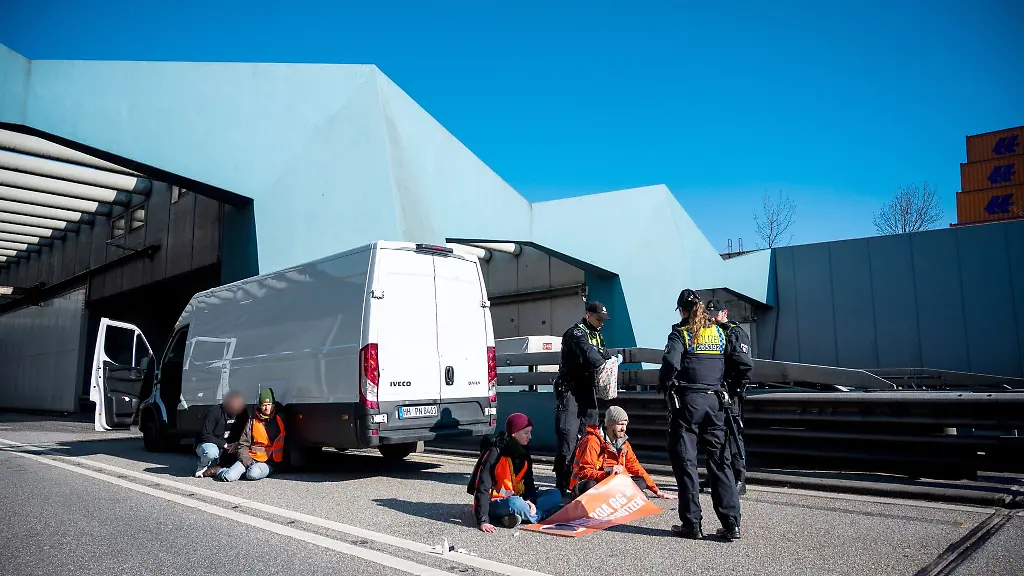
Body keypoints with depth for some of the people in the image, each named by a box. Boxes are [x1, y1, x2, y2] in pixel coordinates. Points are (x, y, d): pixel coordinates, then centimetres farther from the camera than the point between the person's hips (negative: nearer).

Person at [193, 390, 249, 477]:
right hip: (207, 444, -5)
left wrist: (237, 443, -19)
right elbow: (205, 435, -20)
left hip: (228, 447, 5)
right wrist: (223, 444, -25)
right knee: (211, 452, -40)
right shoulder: (215, 412, -20)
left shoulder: (243, 414, -6)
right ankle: (202, 466, -5)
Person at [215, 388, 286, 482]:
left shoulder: (280, 420, 8)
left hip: (269, 462, -2)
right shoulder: (253, 421, 10)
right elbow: (243, 445, 8)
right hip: (250, 458, 2)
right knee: (230, 477, -19)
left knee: (253, 474, -33)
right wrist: (247, 462, -8)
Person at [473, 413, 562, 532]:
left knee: (555, 495, -10)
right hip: (494, 504, -7)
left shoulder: (524, 453, 5)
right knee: (515, 503, -41)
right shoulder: (495, 454, -18)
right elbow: (483, 488, -22)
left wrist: (530, 500, -17)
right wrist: (483, 521, -30)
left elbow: (529, 482, 5)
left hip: (517, 499, 8)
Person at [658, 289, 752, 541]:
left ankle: (691, 524, 5)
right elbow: (744, 364, 6)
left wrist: (664, 388, -4)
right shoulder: (719, 332, 11)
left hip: (687, 400, -5)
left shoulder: (680, 333, -3)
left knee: (685, 461, 3)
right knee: (720, 460, 10)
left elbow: (670, 362, -21)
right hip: (715, 401, 5)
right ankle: (731, 523, 8)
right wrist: (726, 386, 18)